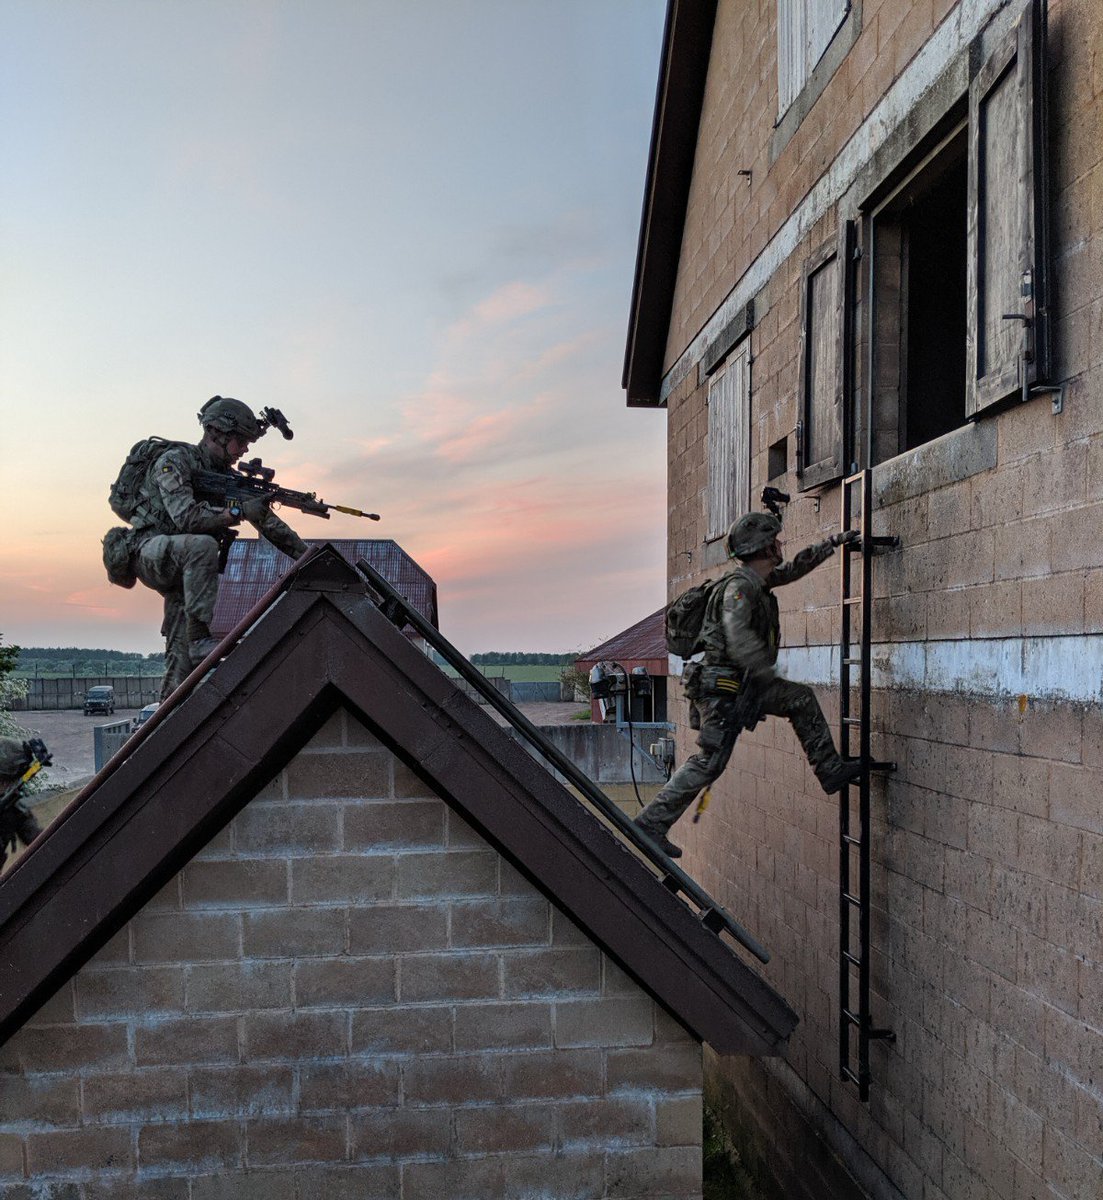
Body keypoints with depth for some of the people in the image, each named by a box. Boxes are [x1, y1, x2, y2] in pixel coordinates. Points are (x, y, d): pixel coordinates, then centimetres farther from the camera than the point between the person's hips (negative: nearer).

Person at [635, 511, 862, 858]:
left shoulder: (760, 581, 12)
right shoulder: (739, 585, -18)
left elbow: (795, 567, 29)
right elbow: (738, 637, -30)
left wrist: (832, 542, 32)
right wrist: (767, 672, -28)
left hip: (745, 684, 10)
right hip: (723, 686, -10)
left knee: (802, 699, 11)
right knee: (709, 762, -8)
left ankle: (830, 770, 18)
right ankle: (652, 822, -3)